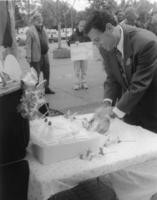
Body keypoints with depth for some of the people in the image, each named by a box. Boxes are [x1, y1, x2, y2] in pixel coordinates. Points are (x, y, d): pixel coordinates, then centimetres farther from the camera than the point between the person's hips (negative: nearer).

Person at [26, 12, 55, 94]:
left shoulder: (42, 29, 14)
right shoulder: (30, 30, -10)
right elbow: (28, 45, -15)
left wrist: (47, 49, 15)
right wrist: (28, 57, -20)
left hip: (44, 55, 8)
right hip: (36, 56, -8)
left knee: (47, 72, 15)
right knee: (36, 74, -1)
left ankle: (46, 88, 29)